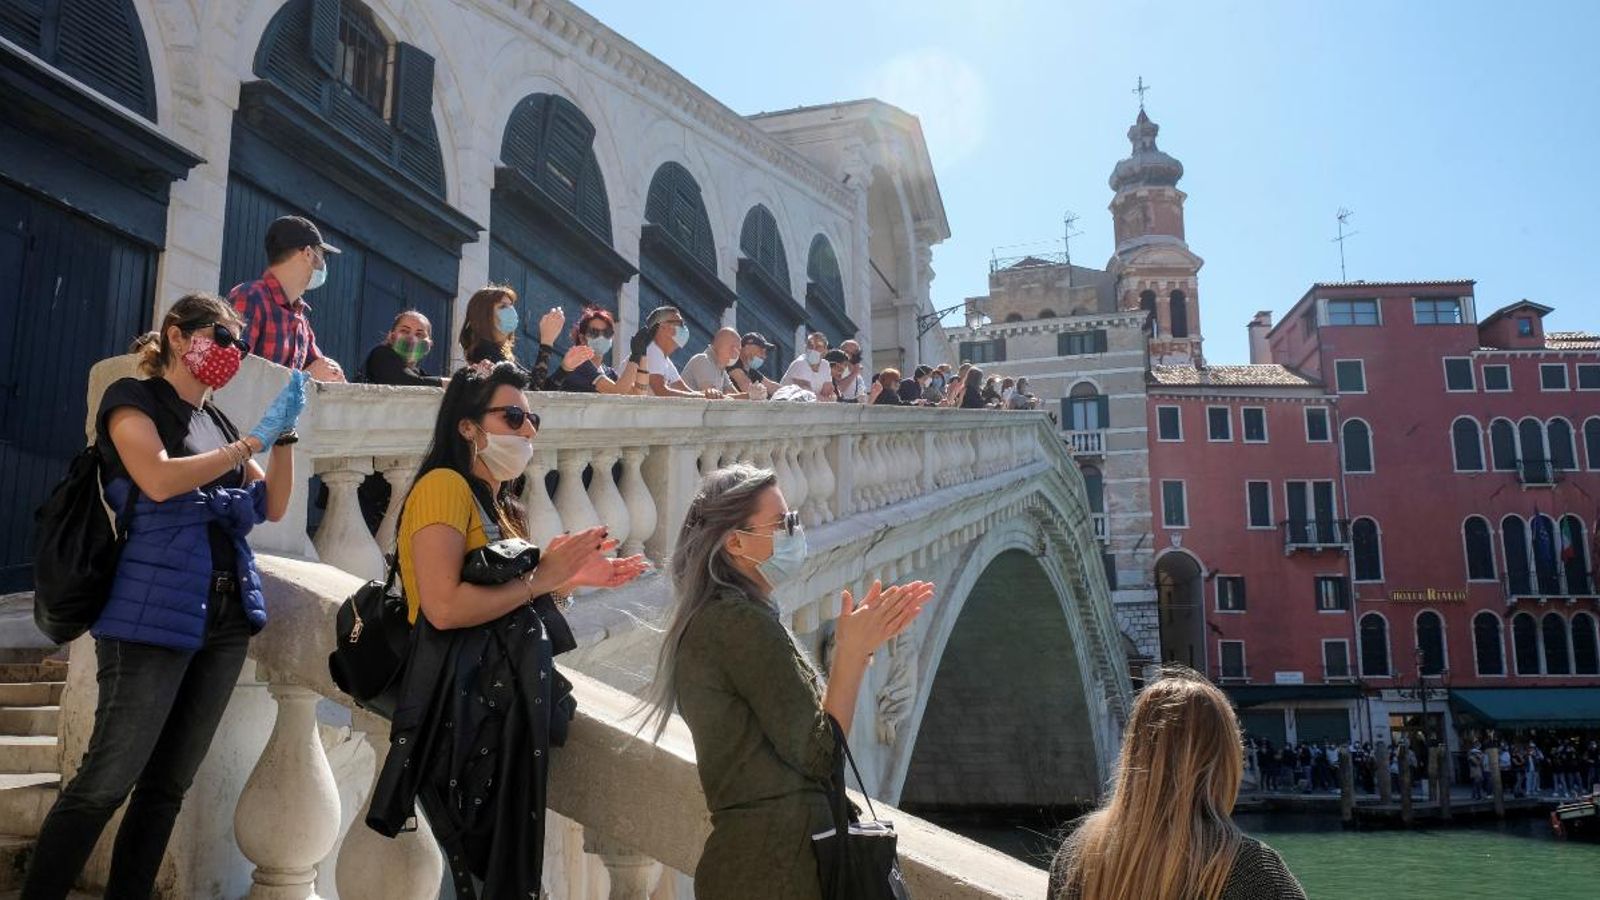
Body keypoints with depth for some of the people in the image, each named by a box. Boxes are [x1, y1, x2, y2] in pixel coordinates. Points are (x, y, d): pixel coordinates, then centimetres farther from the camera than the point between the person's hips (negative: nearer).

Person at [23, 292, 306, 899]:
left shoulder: (217, 422, 19)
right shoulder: (133, 399, 0)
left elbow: (272, 507, 15)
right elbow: (160, 480, -18)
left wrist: (285, 434, 2)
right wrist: (253, 440, -13)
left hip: (226, 616, 7)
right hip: (154, 616, -7)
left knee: (167, 785, 11)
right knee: (104, 783, -6)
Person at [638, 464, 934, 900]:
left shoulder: (707, 619, 10)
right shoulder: (744, 623, -18)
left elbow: (797, 721, 9)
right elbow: (819, 756, -18)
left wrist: (858, 640, 5)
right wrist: (853, 651, -12)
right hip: (780, 864, -9)